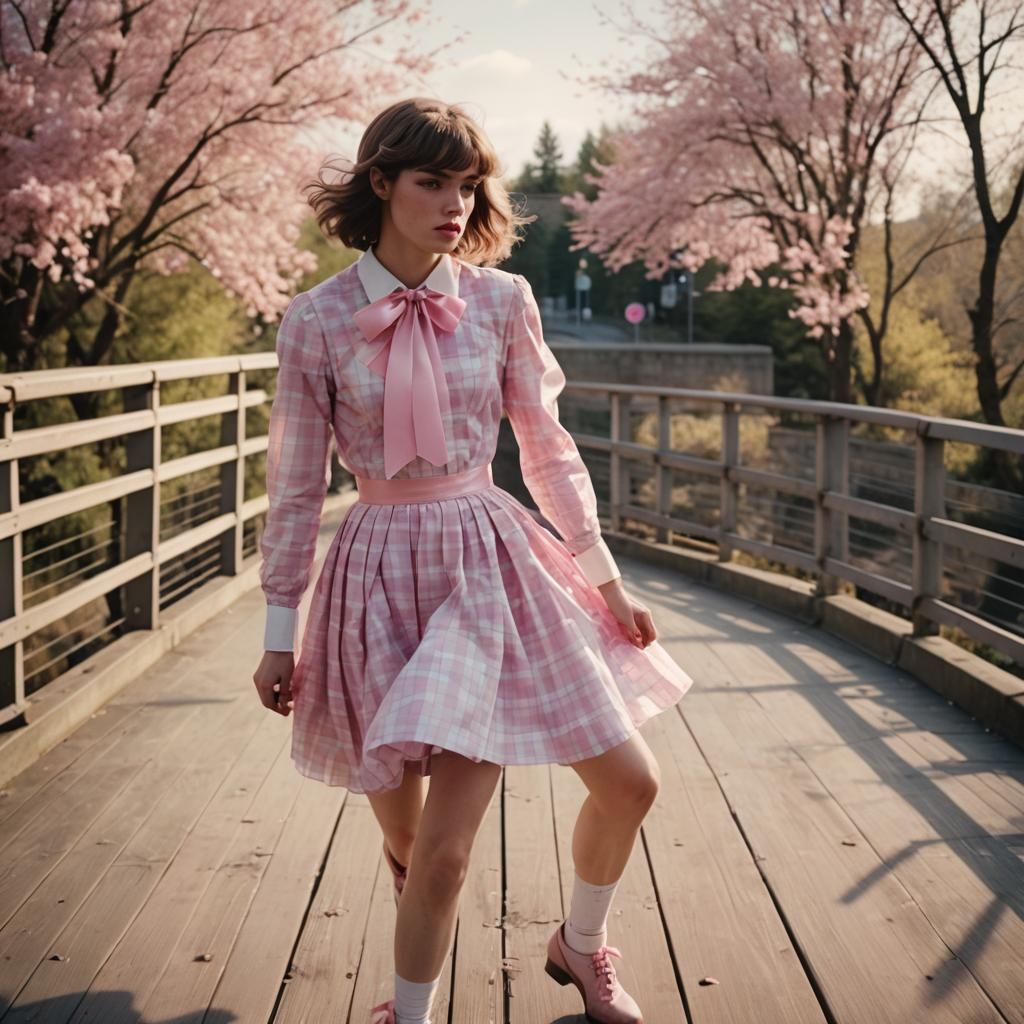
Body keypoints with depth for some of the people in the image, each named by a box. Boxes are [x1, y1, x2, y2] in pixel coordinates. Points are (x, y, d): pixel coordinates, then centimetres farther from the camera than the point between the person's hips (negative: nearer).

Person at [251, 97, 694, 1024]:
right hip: (384, 574, -3)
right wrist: (279, 632, 1)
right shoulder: (318, 319, -7)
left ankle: (581, 944, 35)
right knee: (426, 847, 0)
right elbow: (296, 485, -1)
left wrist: (607, 578, 9)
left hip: (497, 559, 3)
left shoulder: (502, 298, -1)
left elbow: (549, 449, 7)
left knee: (630, 783, 6)